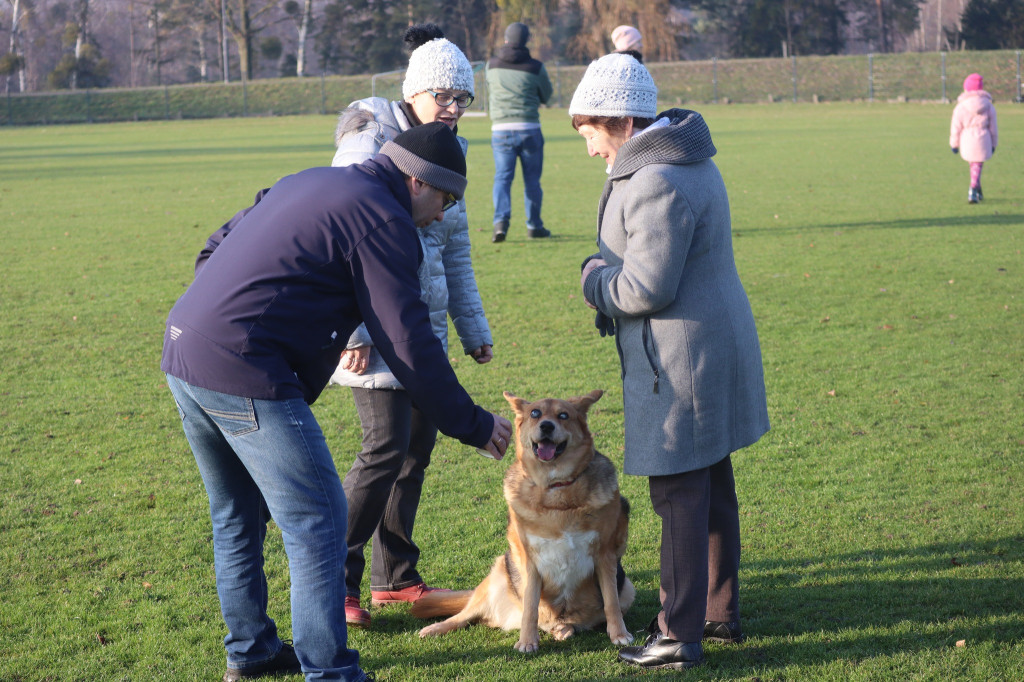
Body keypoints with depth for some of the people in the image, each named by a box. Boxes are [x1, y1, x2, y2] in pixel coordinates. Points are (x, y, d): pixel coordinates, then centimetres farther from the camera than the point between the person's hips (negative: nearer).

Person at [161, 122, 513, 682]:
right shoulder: (383, 221, -7)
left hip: (183, 351, 10)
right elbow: (408, 346, -9)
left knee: (238, 516, 22)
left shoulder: (309, 183, 21)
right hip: (245, 374, -10)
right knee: (317, 521, -2)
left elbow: (216, 249, 26)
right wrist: (473, 425, -1)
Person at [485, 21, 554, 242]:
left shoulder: (492, 65, 4)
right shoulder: (535, 67, -3)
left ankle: (501, 221, -17)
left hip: (501, 130, 1)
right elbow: (546, 96, 10)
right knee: (532, 180, 9)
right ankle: (534, 226, 17)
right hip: (529, 129, -1)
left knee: (502, 177, 2)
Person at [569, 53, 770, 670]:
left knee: (680, 496, -4)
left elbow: (644, 289, -23)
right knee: (712, 485, 18)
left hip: (681, 360, -11)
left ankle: (679, 636, 2)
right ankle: (720, 611, 30)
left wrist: (593, 277, -5)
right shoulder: (685, 159, 12)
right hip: (718, 342, 11)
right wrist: (609, 273, 8)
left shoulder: (657, 183, -22)